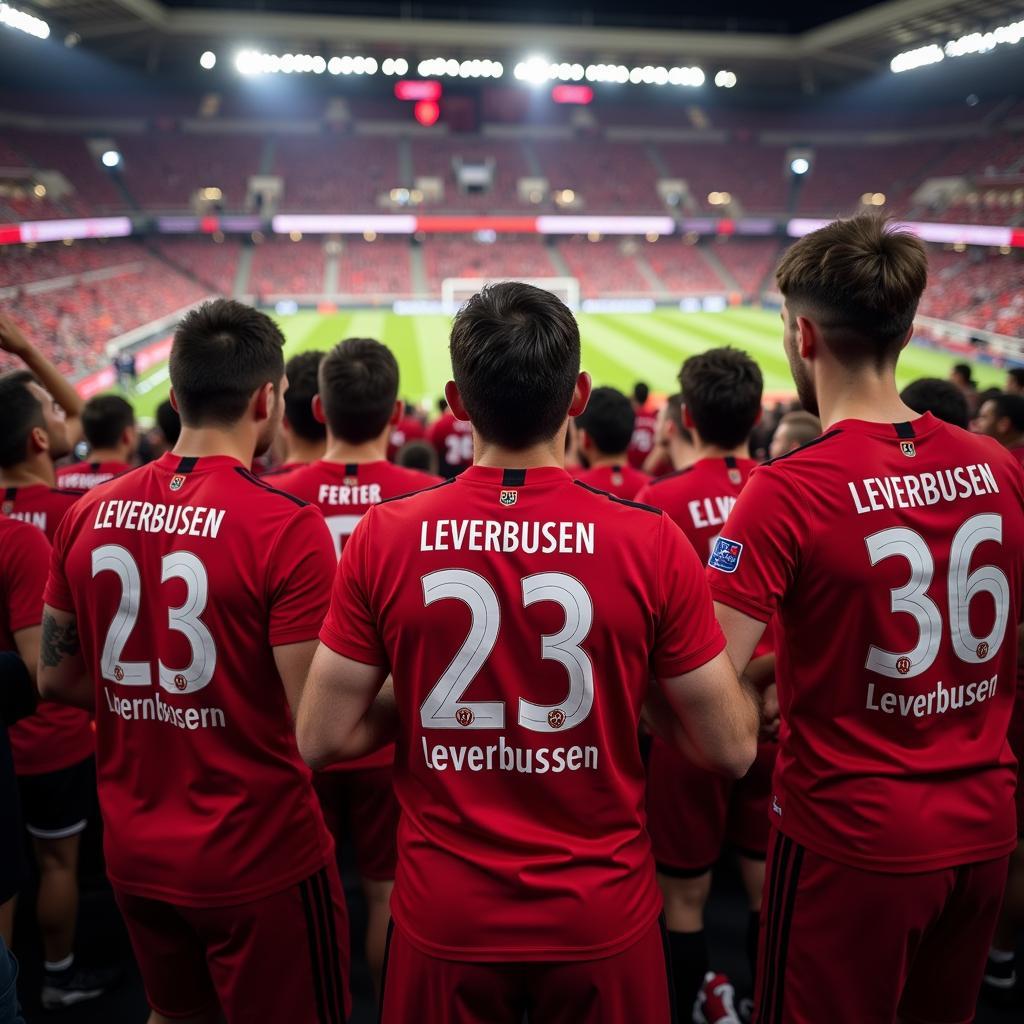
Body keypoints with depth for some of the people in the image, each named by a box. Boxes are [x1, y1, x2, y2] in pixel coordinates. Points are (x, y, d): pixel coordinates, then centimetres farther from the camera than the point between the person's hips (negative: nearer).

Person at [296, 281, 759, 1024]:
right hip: (601, 916, 0)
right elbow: (733, 750, -9)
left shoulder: (384, 537, -14)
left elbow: (323, 739, -7)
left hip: (445, 919, 1)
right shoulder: (651, 543, -16)